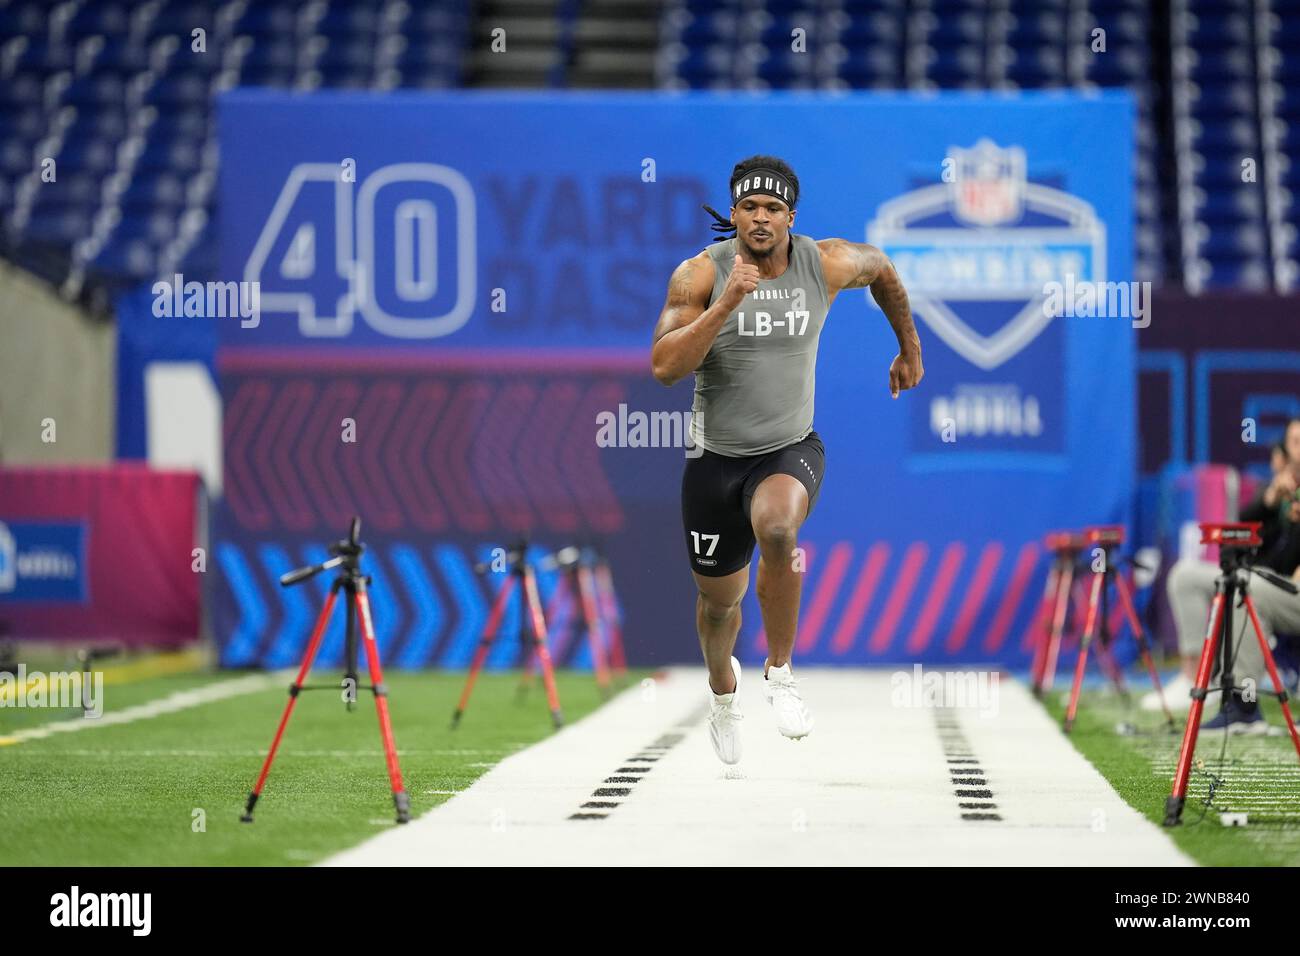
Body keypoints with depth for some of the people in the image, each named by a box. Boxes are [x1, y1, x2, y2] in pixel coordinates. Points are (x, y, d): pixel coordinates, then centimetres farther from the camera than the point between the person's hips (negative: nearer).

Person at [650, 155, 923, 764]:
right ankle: (722, 686, 51)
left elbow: (880, 267, 18)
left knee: (777, 529, -35)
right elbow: (664, 367, -24)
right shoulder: (701, 274, -13)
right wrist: (726, 305, -32)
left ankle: (780, 673, -16)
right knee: (718, 599, 15)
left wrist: (909, 347, 26)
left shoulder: (828, 265, -7)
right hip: (715, 458, 1)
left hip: (790, 450, -1)